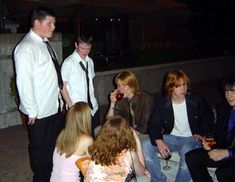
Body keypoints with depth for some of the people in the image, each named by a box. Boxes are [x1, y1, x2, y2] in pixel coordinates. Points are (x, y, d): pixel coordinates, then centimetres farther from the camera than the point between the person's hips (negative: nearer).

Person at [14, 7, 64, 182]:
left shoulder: (44, 44, 7)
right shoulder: (26, 48, -20)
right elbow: (24, 83, -23)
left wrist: (59, 100, 12)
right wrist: (32, 112, -19)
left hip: (54, 108, 9)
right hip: (39, 114, -9)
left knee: (56, 146, 23)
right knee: (41, 151, 9)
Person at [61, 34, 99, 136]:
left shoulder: (90, 61, 9)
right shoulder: (68, 63, -11)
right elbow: (62, 86, -8)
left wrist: (92, 99, 4)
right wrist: (71, 105, -11)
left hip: (93, 107, 6)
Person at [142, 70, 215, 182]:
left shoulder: (196, 100, -2)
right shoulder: (161, 103, -1)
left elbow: (208, 119, 11)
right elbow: (153, 125, -4)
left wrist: (200, 134, -6)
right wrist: (159, 141, -23)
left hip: (190, 138, -2)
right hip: (171, 137, 3)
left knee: (187, 152, -37)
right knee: (145, 145, -19)